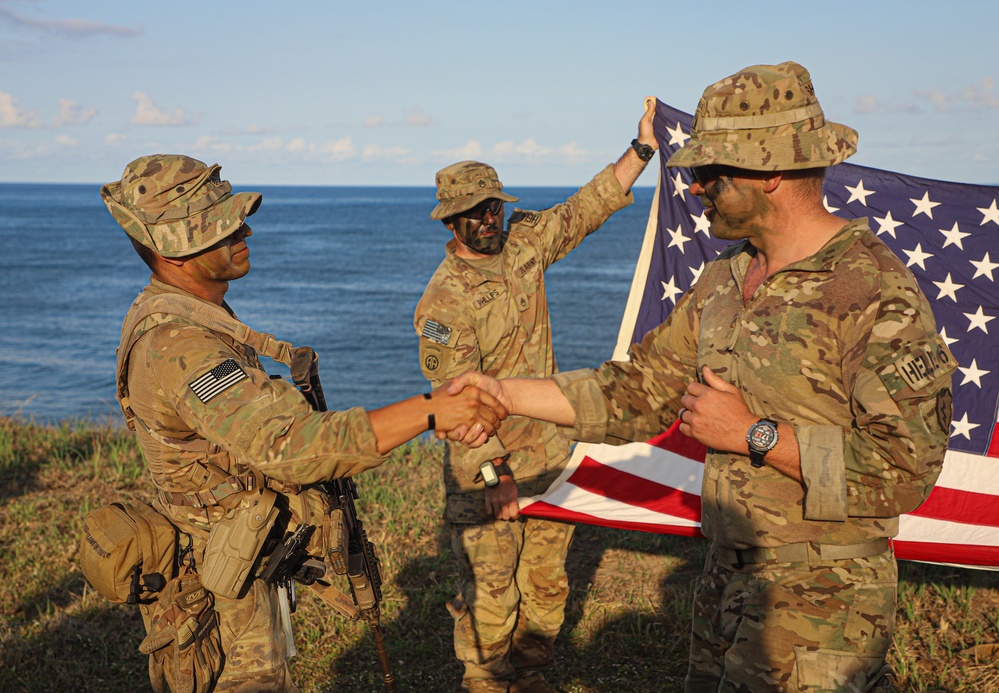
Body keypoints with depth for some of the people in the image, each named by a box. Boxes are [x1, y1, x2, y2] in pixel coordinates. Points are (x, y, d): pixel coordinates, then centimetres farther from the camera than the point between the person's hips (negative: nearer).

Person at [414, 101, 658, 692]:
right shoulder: (443, 302, -17)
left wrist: (643, 149, 5)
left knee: (547, 583, 16)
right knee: (490, 591, 3)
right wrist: (494, 475, -24)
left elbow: (586, 210, 10)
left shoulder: (522, 242, 2)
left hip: (550, 455, 6)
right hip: (486, 470, -6)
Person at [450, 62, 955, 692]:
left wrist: (755, 434, -20)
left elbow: (908, 465, -24)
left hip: (821, 597, -7)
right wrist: (506, 394, 4)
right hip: (728, 574, 8)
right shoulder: (725, 280, 6)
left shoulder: (879, 296, -18)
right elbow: (640, 388, 9)